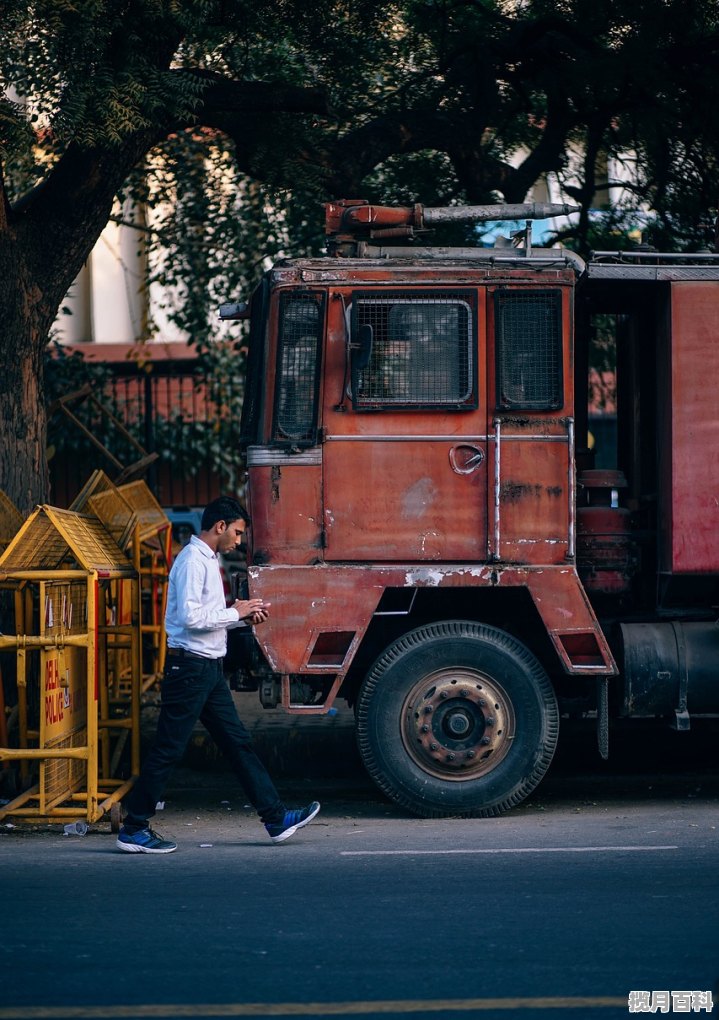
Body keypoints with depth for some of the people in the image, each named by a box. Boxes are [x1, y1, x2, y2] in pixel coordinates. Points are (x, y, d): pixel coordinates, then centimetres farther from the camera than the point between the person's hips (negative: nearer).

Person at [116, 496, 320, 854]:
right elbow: (191, 618, -24)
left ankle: (275, 818, 13)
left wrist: (244, 617, 9)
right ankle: (134, 828, 1)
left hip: (209, 668, 10)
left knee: (237, 742, 10)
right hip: (189, 666, -10)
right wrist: (235, 612, -13)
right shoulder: (192, 561, -15)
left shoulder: (209, 560, 17)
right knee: (167, 750, -5)